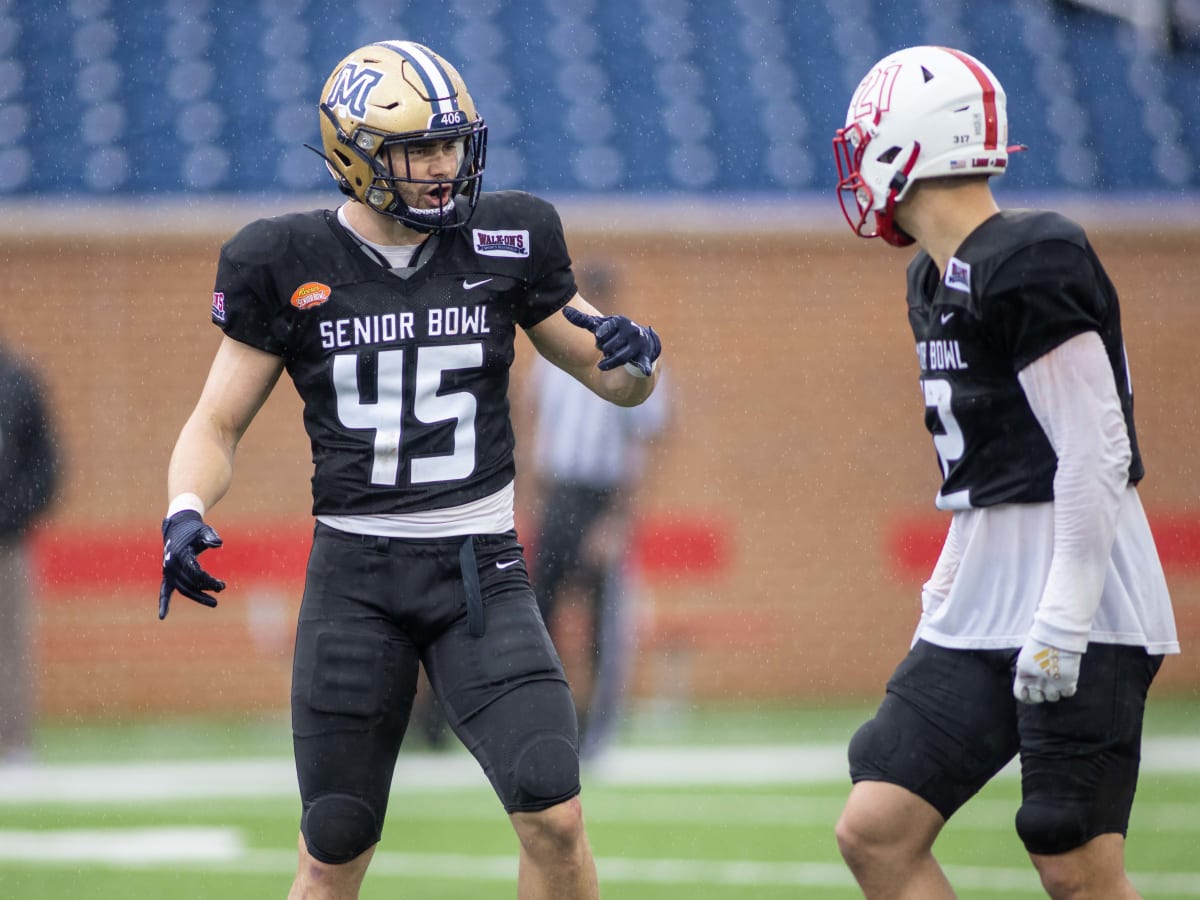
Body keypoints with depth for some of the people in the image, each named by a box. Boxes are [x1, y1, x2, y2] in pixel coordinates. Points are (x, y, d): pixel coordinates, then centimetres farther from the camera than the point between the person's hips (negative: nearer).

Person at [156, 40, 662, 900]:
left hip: (479, 569, 0)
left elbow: (616, 381, 13)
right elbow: (218, 422, 5)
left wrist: (633, 356, -11)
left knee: (553, 815, -16)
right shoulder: (290, 265, -1)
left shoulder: (505, 243, 2)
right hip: (355, 571, 0)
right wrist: (186, 508, -15)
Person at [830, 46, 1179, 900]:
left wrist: (1063, 621, -21)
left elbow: (1097, 451, -19)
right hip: (983, 613, 10)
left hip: (1076, 606, -10)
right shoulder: (940, 281, 14)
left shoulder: (1029, 267, -16)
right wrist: (949, 586, 21)